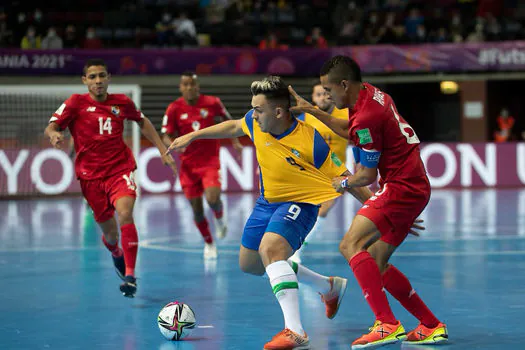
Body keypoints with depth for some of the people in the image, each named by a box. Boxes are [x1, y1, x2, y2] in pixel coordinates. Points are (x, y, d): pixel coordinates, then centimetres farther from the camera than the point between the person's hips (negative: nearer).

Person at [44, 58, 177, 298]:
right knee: (110, 235, 5)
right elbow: (51, 127, -10)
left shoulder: (122, 102, 4)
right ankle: (116, 254, 44)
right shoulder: (76, 103, -2)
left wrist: (162, 150, 18)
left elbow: (142, 122, 22)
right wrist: (54, 135, -34)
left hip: (120, 169, 0)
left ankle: (130, 276, -27)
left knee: (125, 213, -27)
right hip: (91, 175, 0)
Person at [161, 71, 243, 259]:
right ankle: (209, 243, 27)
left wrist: (235, 142, 5)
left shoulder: (212, 103, -6)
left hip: (210, 161, -1)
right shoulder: (174, 108, -5)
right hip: (188, 164, 2)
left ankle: (220, 219, 14)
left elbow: (228, 121, 12)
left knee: (213, 199, -23)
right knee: (196, 207, 3)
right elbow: (166, 136, -3)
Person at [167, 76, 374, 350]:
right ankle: (329, 287, 33)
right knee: (249, 264, 19)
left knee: (270, 247, -35)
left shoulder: (310, 141, -28)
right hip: (268, 201, 8)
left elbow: (344, 179, -19)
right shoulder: (256, 124, -12)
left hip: (300, 203, -8)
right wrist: (192, 136, 16)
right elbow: (234, 127, 13)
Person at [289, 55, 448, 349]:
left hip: (400, 187, -10)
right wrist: (312, 110, 28)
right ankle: (432, 326, 16)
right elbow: (349, 131, 29)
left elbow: (368, 175, -13)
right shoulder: (373, 94, 10)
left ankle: (387, 325, -25)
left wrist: (344, 183, 7)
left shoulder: (366, 116, -20)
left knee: (351, 245, -18)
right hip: (416, 188, 10)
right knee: (376, 263, 11)